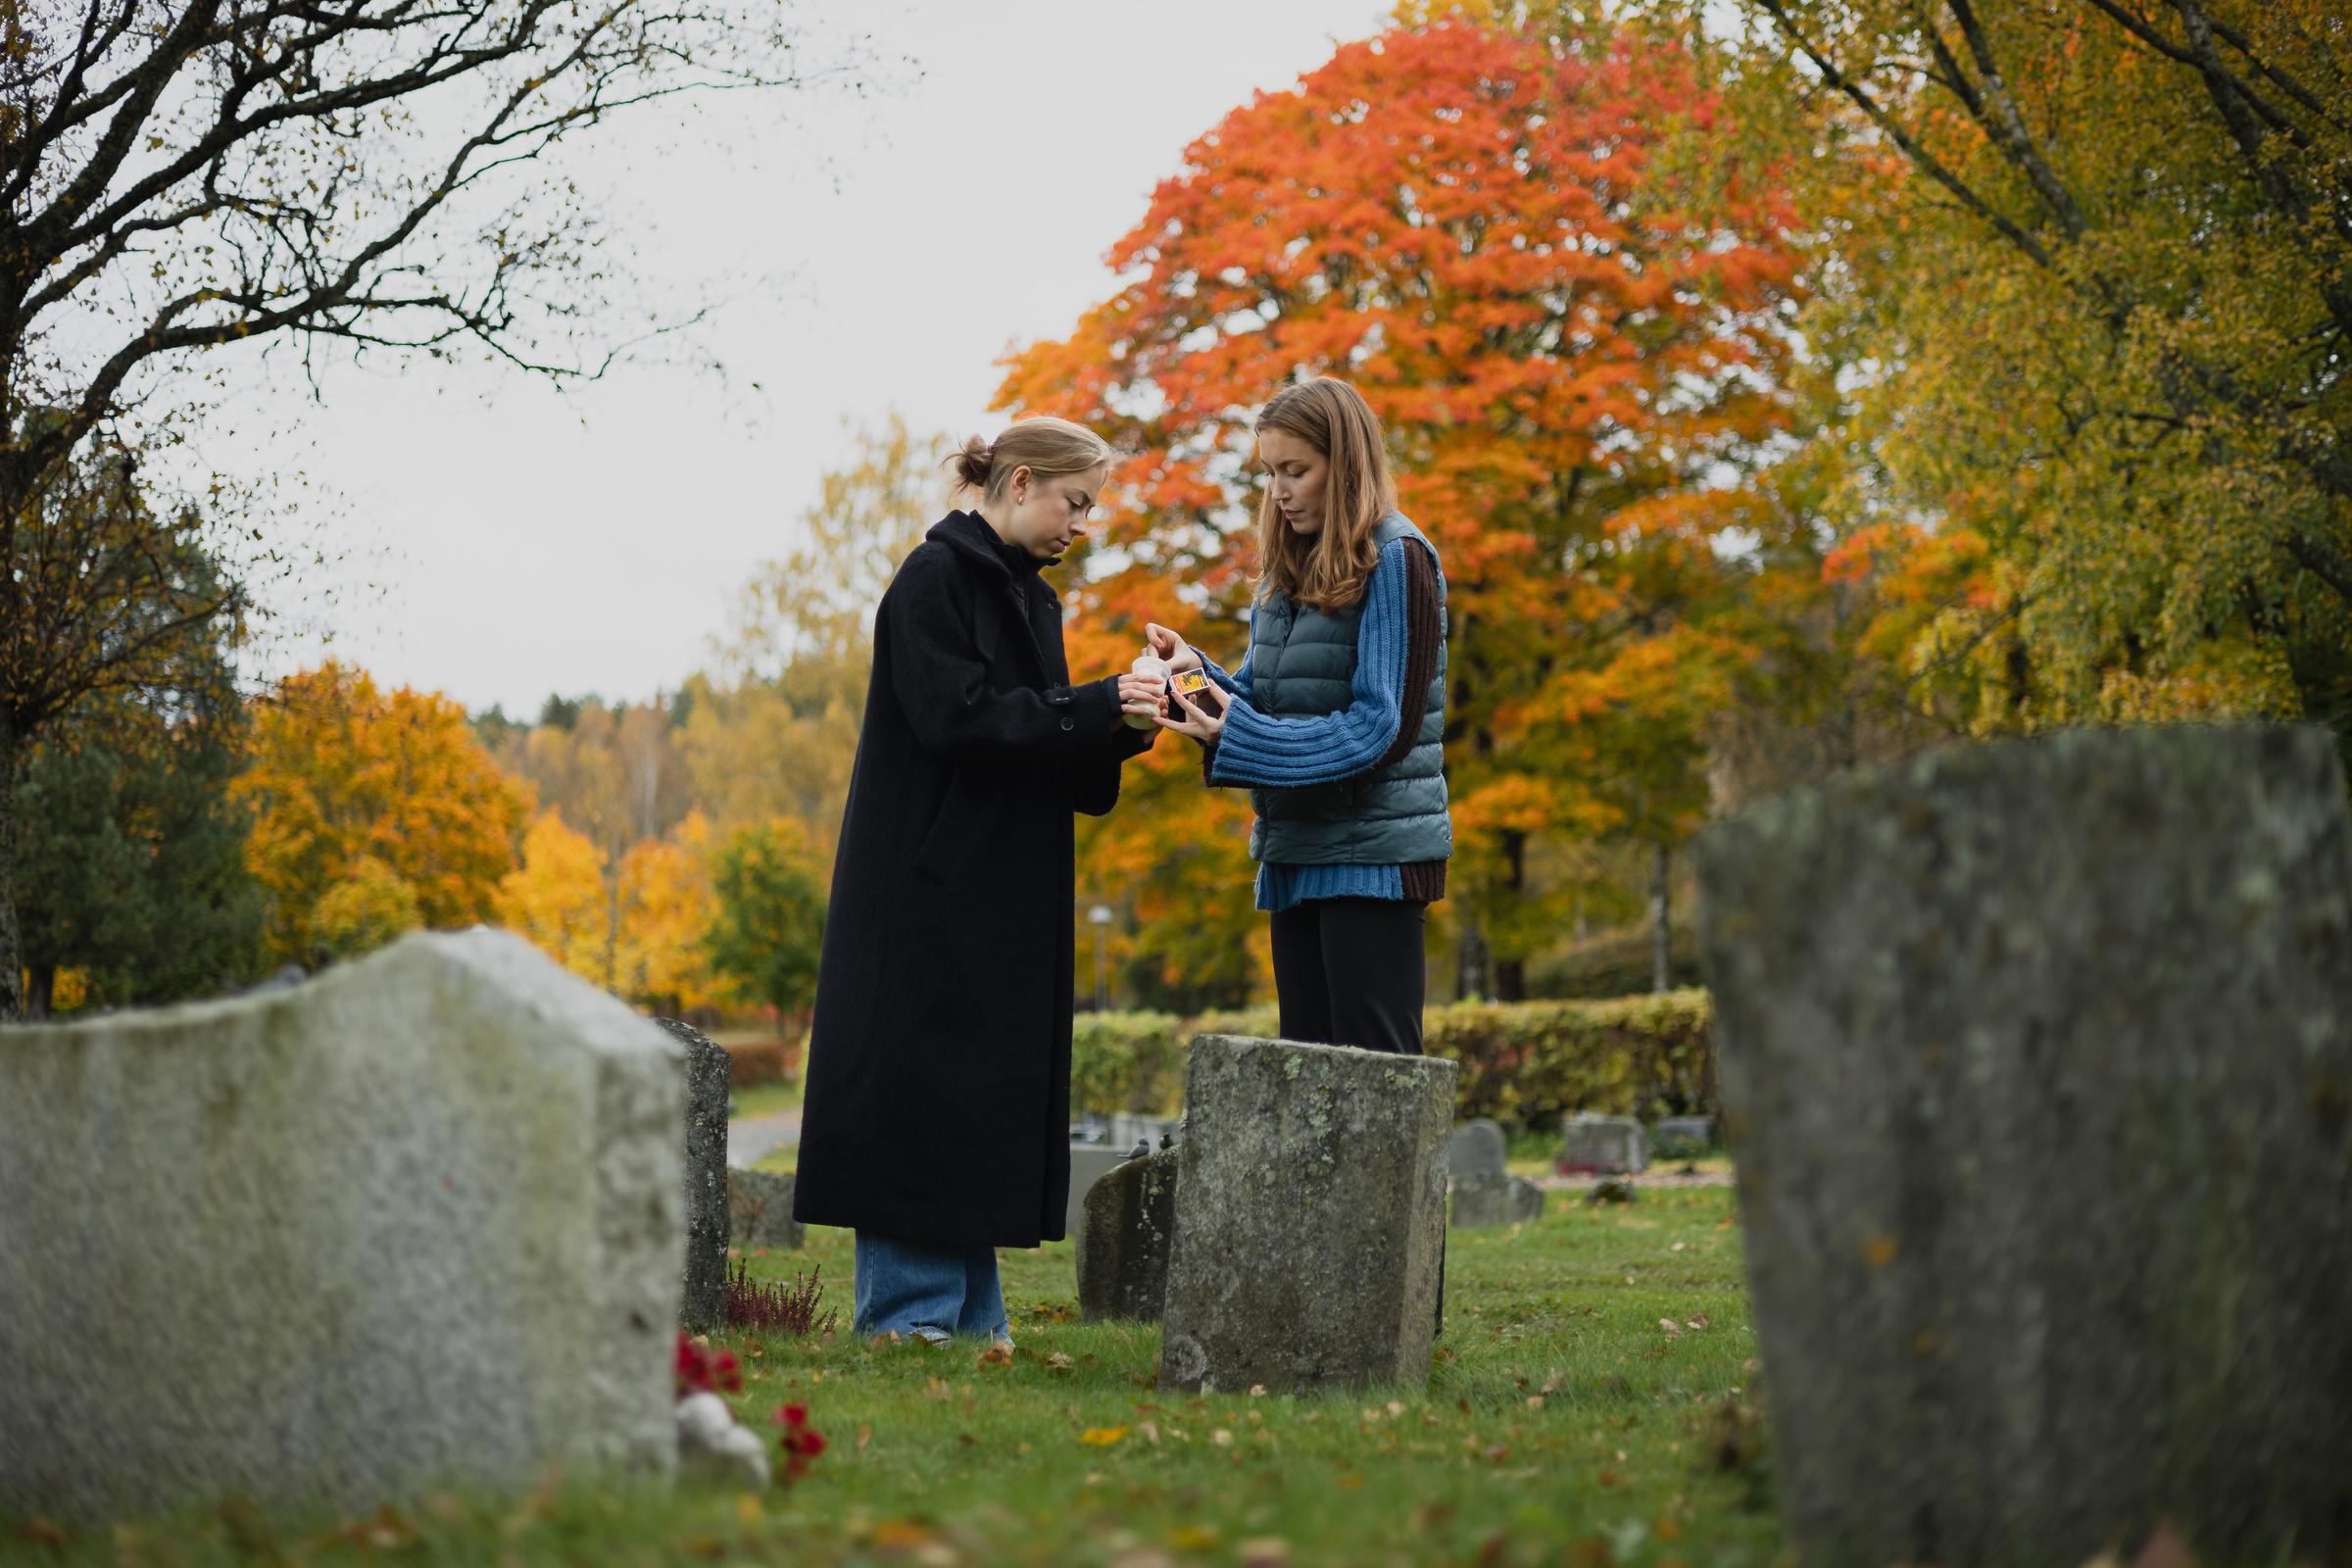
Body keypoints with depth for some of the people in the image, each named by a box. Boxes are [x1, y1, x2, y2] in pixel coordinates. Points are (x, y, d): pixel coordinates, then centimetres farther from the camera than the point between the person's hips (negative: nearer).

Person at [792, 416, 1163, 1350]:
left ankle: (966, 1309, 12)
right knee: (925, 1086, -8)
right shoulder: (937, 578, -8)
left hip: (1006, 897, 9)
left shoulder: (1029, 598, 18)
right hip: (934, 882, -9)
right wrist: (1093, 707, -17)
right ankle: (907, 1305, -3)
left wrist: (1117, 731, -2)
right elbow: (954, 715, -19)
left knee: (990, 1089, 8)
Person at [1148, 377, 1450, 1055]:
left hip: (1373, 855, -8)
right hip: (1296, 857, 8)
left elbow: (1384, 725, -16)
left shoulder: (1395, 559, -9)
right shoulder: (1289, 570, 14)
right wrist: (1195, 672, -7)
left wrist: (1237, 738, -23)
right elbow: (1260, 704, 14)